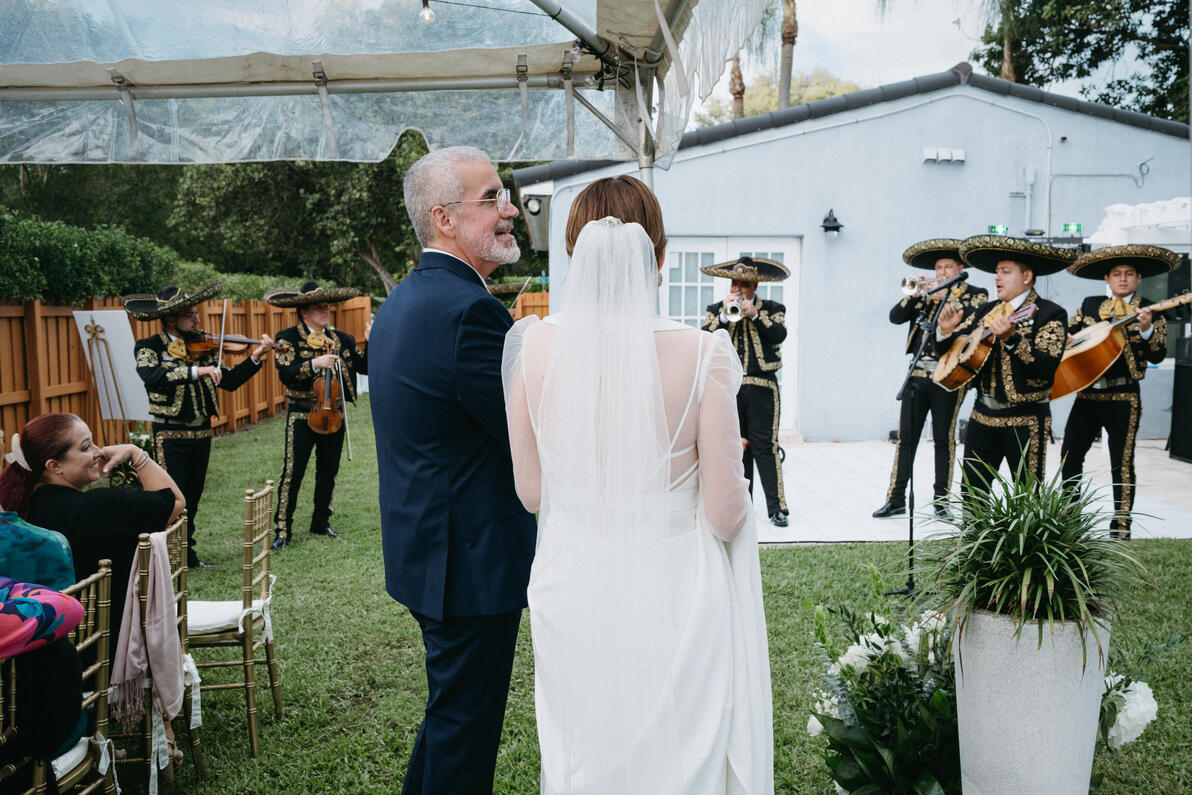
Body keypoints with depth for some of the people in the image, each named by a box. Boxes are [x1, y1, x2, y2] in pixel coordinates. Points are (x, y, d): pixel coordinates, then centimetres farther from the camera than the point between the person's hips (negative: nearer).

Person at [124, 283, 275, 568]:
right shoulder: (149, 347, -6)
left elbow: (229, 381, 5)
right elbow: (151, 375, -27)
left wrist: (256, 356, -6)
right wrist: (196, 371, -34)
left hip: (201, 434, 5)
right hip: (170, 435, -5)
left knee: (192, 498, 13)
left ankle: (187, 552, 25)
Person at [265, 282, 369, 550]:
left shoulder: (342, 339, 9)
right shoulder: (288, 338, -4)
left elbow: (364, 367, 5)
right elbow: (286, 374, -18)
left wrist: (369, 344, -11)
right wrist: (314, 364, -31)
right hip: (302, 415, -4)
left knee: (328, 472, 13)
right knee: (292, 472, -3)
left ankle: (321, 522, 27)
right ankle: (282, 529, 5)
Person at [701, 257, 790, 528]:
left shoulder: (772, 309, 9)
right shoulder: (716, 310, 14)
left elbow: (779, 335, -9)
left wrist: (755, 314, -15)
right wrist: (724, 316, -12)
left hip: (761, 388, -2)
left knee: (765, 447, -5)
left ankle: (777, 508, -1)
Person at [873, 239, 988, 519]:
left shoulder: (976, 295, 5)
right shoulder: (924, 294, 14)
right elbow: (895, 317, 2)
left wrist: (946, 298, -17)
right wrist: (918, 293, -9)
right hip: (918, 373, 3)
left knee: (944, 440, 4)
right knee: (905, 438, 2)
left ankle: (941, 501, 13)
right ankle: (895, 500, 7)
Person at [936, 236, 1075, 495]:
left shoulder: (1049, 315, -6)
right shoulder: (986, 311, 12)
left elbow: (1047, 367, -19)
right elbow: (948, 351, 13)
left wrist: (1011, 338, -30)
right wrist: (946, 330, -8)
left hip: (1025, 420, -5)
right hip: (983, 415, 5)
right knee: (972, 494, 6)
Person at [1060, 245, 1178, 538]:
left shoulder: (1150, 311, -1)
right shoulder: (1090, 305, 9)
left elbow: (1158, 356, -9)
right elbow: (1066, 334, 17)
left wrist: (1146, 329, -26)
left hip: (1123, 398, -4)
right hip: (1087, 393, 4)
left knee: (1122, 464, 0)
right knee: (1070, 454, 8)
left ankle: (1120, 527, 9)